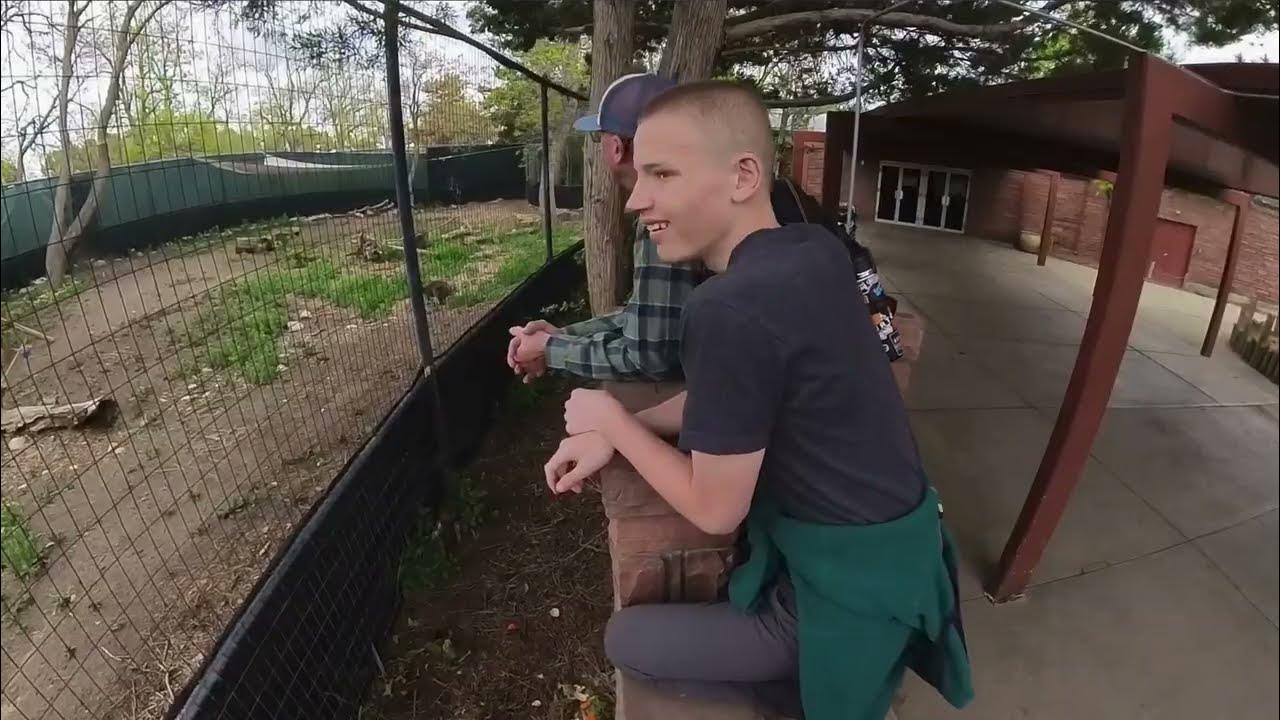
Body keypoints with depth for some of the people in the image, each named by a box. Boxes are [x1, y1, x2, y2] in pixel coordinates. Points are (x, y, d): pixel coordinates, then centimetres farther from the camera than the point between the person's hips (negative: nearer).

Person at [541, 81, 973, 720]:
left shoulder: (730, 309, -31)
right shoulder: (813, 251, -3)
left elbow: (715, 510, -19)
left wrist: (611, 420, -6)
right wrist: (611, 437, 2)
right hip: (894, 532, 8)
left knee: (626, 641, 7)